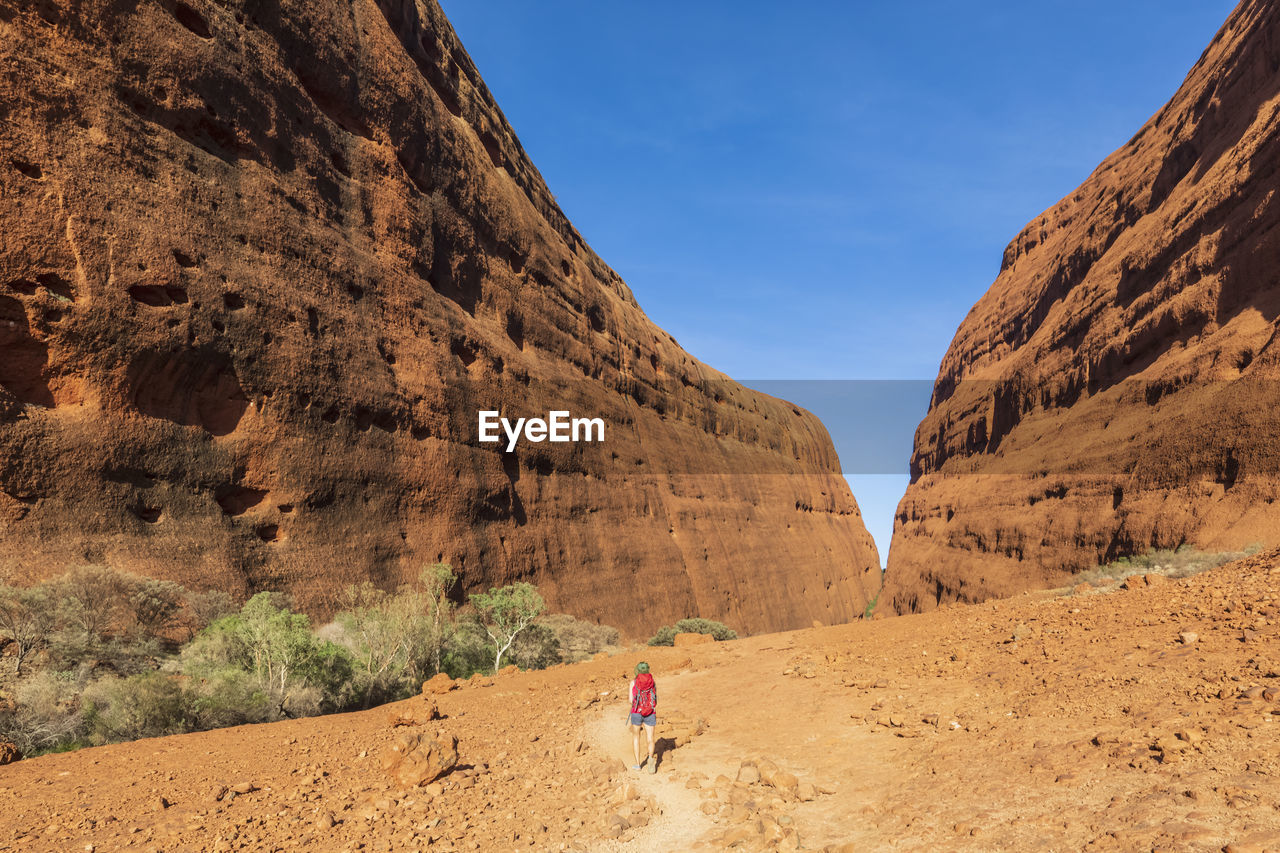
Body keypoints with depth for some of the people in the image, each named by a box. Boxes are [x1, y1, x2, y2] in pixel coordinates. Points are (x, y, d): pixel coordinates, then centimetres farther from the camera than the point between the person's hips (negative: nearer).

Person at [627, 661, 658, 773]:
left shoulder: (633, 682, -3)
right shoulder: (653, 682, 3)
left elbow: (631, 700, -5)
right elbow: (656, 702, 5)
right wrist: (656, 719, 15)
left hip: (636, 713, -1)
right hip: (650, 714, 1)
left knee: (635, 737, 20)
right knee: (650, 740, 4)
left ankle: (637, 763, 20)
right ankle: (651, 757, -25)